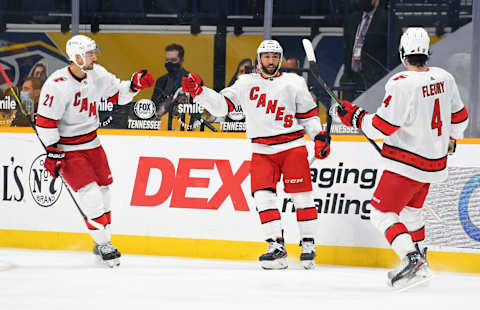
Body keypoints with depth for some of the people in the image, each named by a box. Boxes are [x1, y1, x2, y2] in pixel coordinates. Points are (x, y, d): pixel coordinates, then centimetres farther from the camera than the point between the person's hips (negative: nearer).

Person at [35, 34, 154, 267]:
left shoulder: (96, 74, -3)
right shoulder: (57, 85, -23)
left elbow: (118, 94, 12)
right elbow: (45, 121, -19)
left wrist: (134, 85, -7)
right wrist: (53, 153, -17)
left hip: (91, 143, 7)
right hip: (66, 148, -7)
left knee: (103, 190, 10)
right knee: (90, 194, -13)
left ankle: (101, 245, 24)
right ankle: (103, 244, 0)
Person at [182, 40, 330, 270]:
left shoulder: (294, 82, 5)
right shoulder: (246, 83, 9)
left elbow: (308, 113, 9)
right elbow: (221, 104, 6)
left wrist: (319, 136, -4)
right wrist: (198, 91, -6)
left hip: (292, 146, -2)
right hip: (262, 151, 2)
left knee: (301, 195, -4)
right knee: (263, 196, -11)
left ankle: (308, 244, 7)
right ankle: (276, 246, -9)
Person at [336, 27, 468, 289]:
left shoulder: (401, 85, -22)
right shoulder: (444, 78, 1)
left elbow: (382, 127, -19)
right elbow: (459, 116, 14)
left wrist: (354, 116, -2)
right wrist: (451, 139, 34)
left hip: (406, 165, -8)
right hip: (434, 161, 8)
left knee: (382, 214, -4)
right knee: (410, 209, 27)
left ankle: (412, 260, -20)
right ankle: (420, 261, 33)